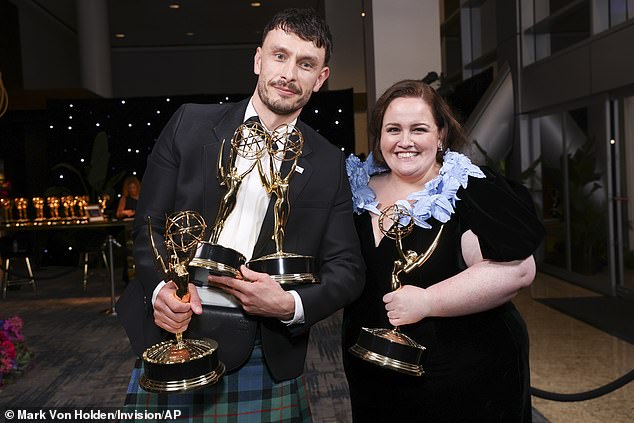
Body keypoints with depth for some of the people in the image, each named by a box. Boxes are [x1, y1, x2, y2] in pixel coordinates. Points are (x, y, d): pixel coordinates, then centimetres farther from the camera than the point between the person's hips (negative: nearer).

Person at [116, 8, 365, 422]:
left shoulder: (328, 163, 1)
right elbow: (149, 223, 3)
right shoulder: (191, 123, 0)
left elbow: (347, 268, 2)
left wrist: (291, 305, -16)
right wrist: (161, 287, -15)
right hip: (171, 337, 1)